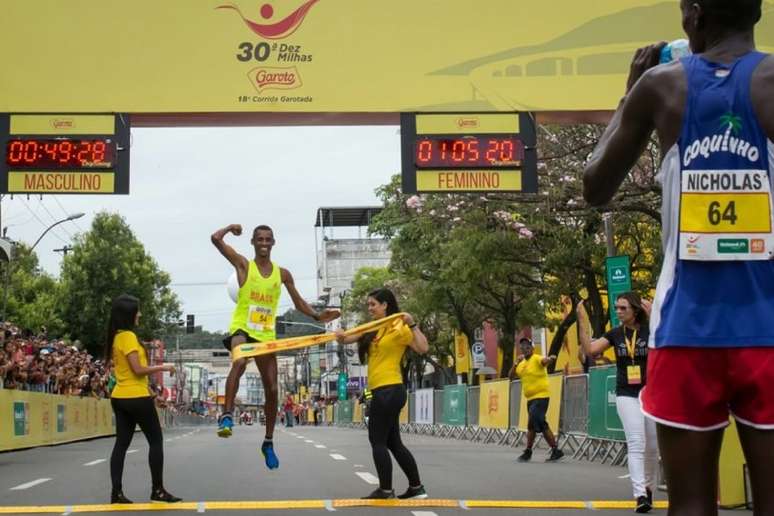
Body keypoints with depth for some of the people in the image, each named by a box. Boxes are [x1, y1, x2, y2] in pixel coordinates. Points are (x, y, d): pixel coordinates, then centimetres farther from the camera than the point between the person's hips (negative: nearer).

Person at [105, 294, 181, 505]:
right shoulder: (128, 336, -16)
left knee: (122, 443, 7)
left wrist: (144, 384, 20)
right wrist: (163, 367, -10)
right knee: (156, 440, 2)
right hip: (136, 398, -8)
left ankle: (116, 492, 4)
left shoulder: (115, 337, 12)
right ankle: (157, 490, 5)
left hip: (119, 397, 9)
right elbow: (138, 369, -20)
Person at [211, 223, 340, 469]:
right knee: (239, 362, -39)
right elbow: (216, 239, -10)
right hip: (242, 328, -4)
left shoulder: (283, 274, 8)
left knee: (272, 390, 6)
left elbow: (298, 303, 14)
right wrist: (232, 227, 6)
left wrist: (317, 316, -1)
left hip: (266, 334, 4)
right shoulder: (243, 264, -1)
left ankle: (268, 442, 22)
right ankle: (227, 415, -36)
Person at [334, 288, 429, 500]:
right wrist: (341, 335, -14)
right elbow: (348, 338, 8)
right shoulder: (373, 329, 17)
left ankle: (386, 490, 2)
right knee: (393, 442, 11)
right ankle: (416, 487, 16)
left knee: (378, 441, -4)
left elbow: (423, 348, -17)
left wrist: (412, 324, -23)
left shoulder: (398, 327, -7)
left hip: (389, 391, -9)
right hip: (382, 392, 9)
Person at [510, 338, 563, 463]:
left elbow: (544, 360, -32)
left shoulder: (536, 359, -11)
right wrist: (516, 363, -6)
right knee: (541, 425, 10)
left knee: (532, 424, -11)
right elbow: (511, 375, 10)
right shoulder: (521, 364, 13)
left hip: (541, 397, -8)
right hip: (530, 398, 8)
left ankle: (528, 452, -1)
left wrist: (550, 359, -56)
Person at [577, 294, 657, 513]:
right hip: (626, 395, 0)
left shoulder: (650, 330, -6)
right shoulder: (615, 333, 1)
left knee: (652, 447, 8)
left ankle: (649, 488, 30)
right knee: (636, 444, -13)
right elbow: (589, 349, -9)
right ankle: (640, 495, -19)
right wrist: (582, 321, -17)